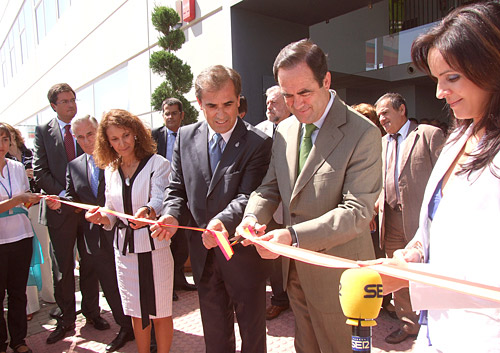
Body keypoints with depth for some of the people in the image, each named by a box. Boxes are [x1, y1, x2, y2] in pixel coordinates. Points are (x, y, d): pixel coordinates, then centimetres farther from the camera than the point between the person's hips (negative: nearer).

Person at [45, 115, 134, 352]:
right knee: (109, 286, 14)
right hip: (93, 240, 5)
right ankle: (126, 328, 32)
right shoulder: (74, 166, 11)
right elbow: (73, 197, 10)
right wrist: (60, 202, -11)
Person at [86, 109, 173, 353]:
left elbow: (159, 199, -23)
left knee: (160, 310, 7)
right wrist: (102, 217, -11)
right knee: (136, 311, 16)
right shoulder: (110, 170, 9)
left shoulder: (157, 163, -6)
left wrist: (148, 211, -44)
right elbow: (112, 217, 11)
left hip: (154, 244, -4)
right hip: (124, 247, 5)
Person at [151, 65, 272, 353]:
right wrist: (172, 215, -15)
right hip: (204, 255, 4)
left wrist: (223, 221, -41)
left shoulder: (258, 142, -14)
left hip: (243, 254, -4)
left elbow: (249, 196, -22)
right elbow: (177, 189, 4)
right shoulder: (186, 137, 1)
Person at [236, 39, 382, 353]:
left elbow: (357, 212, -23)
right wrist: (253, 216, -14)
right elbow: (271, 187, 8)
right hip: (294, 267, 6)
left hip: (336, 269, -6)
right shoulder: (285, 130, 2)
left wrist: (294, 235, -33)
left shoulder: (363, 133, -19)